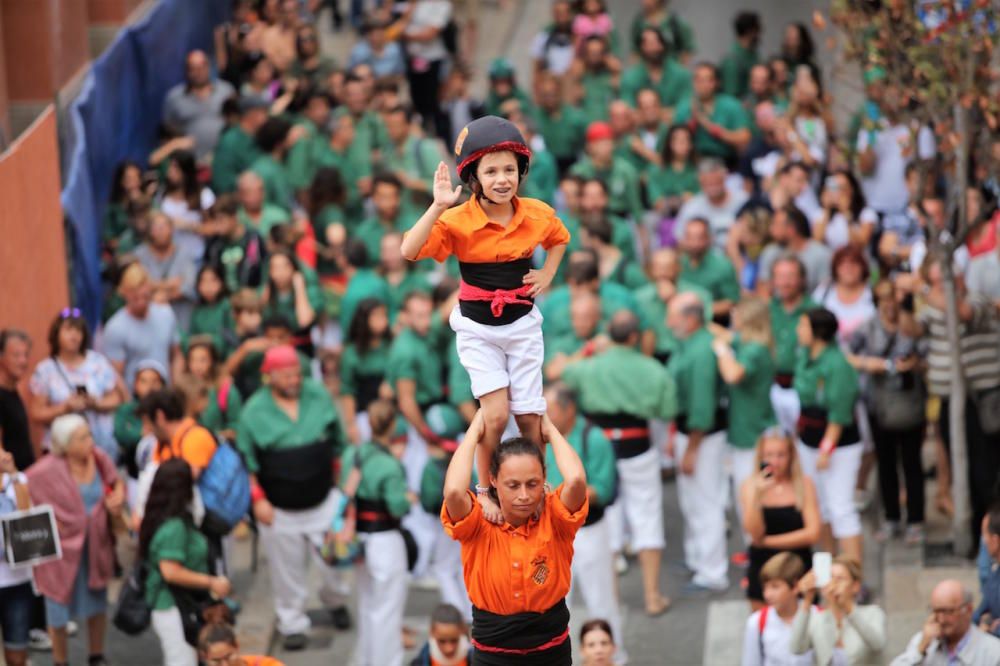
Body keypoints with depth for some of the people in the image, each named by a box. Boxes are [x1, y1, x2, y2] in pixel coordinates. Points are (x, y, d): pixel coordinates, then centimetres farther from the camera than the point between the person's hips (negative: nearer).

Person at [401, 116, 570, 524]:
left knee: (529, 417, 6)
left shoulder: (538, 215, -7)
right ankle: (485, 489, 6)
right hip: (477, 327, -3)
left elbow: (559, 239, 18)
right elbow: (409, 251, -33)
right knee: (496, 414, -15)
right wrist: (438, 207, -40)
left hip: (522, 323, 3)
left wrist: (547, 273, 2)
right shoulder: (458, 220, -19)